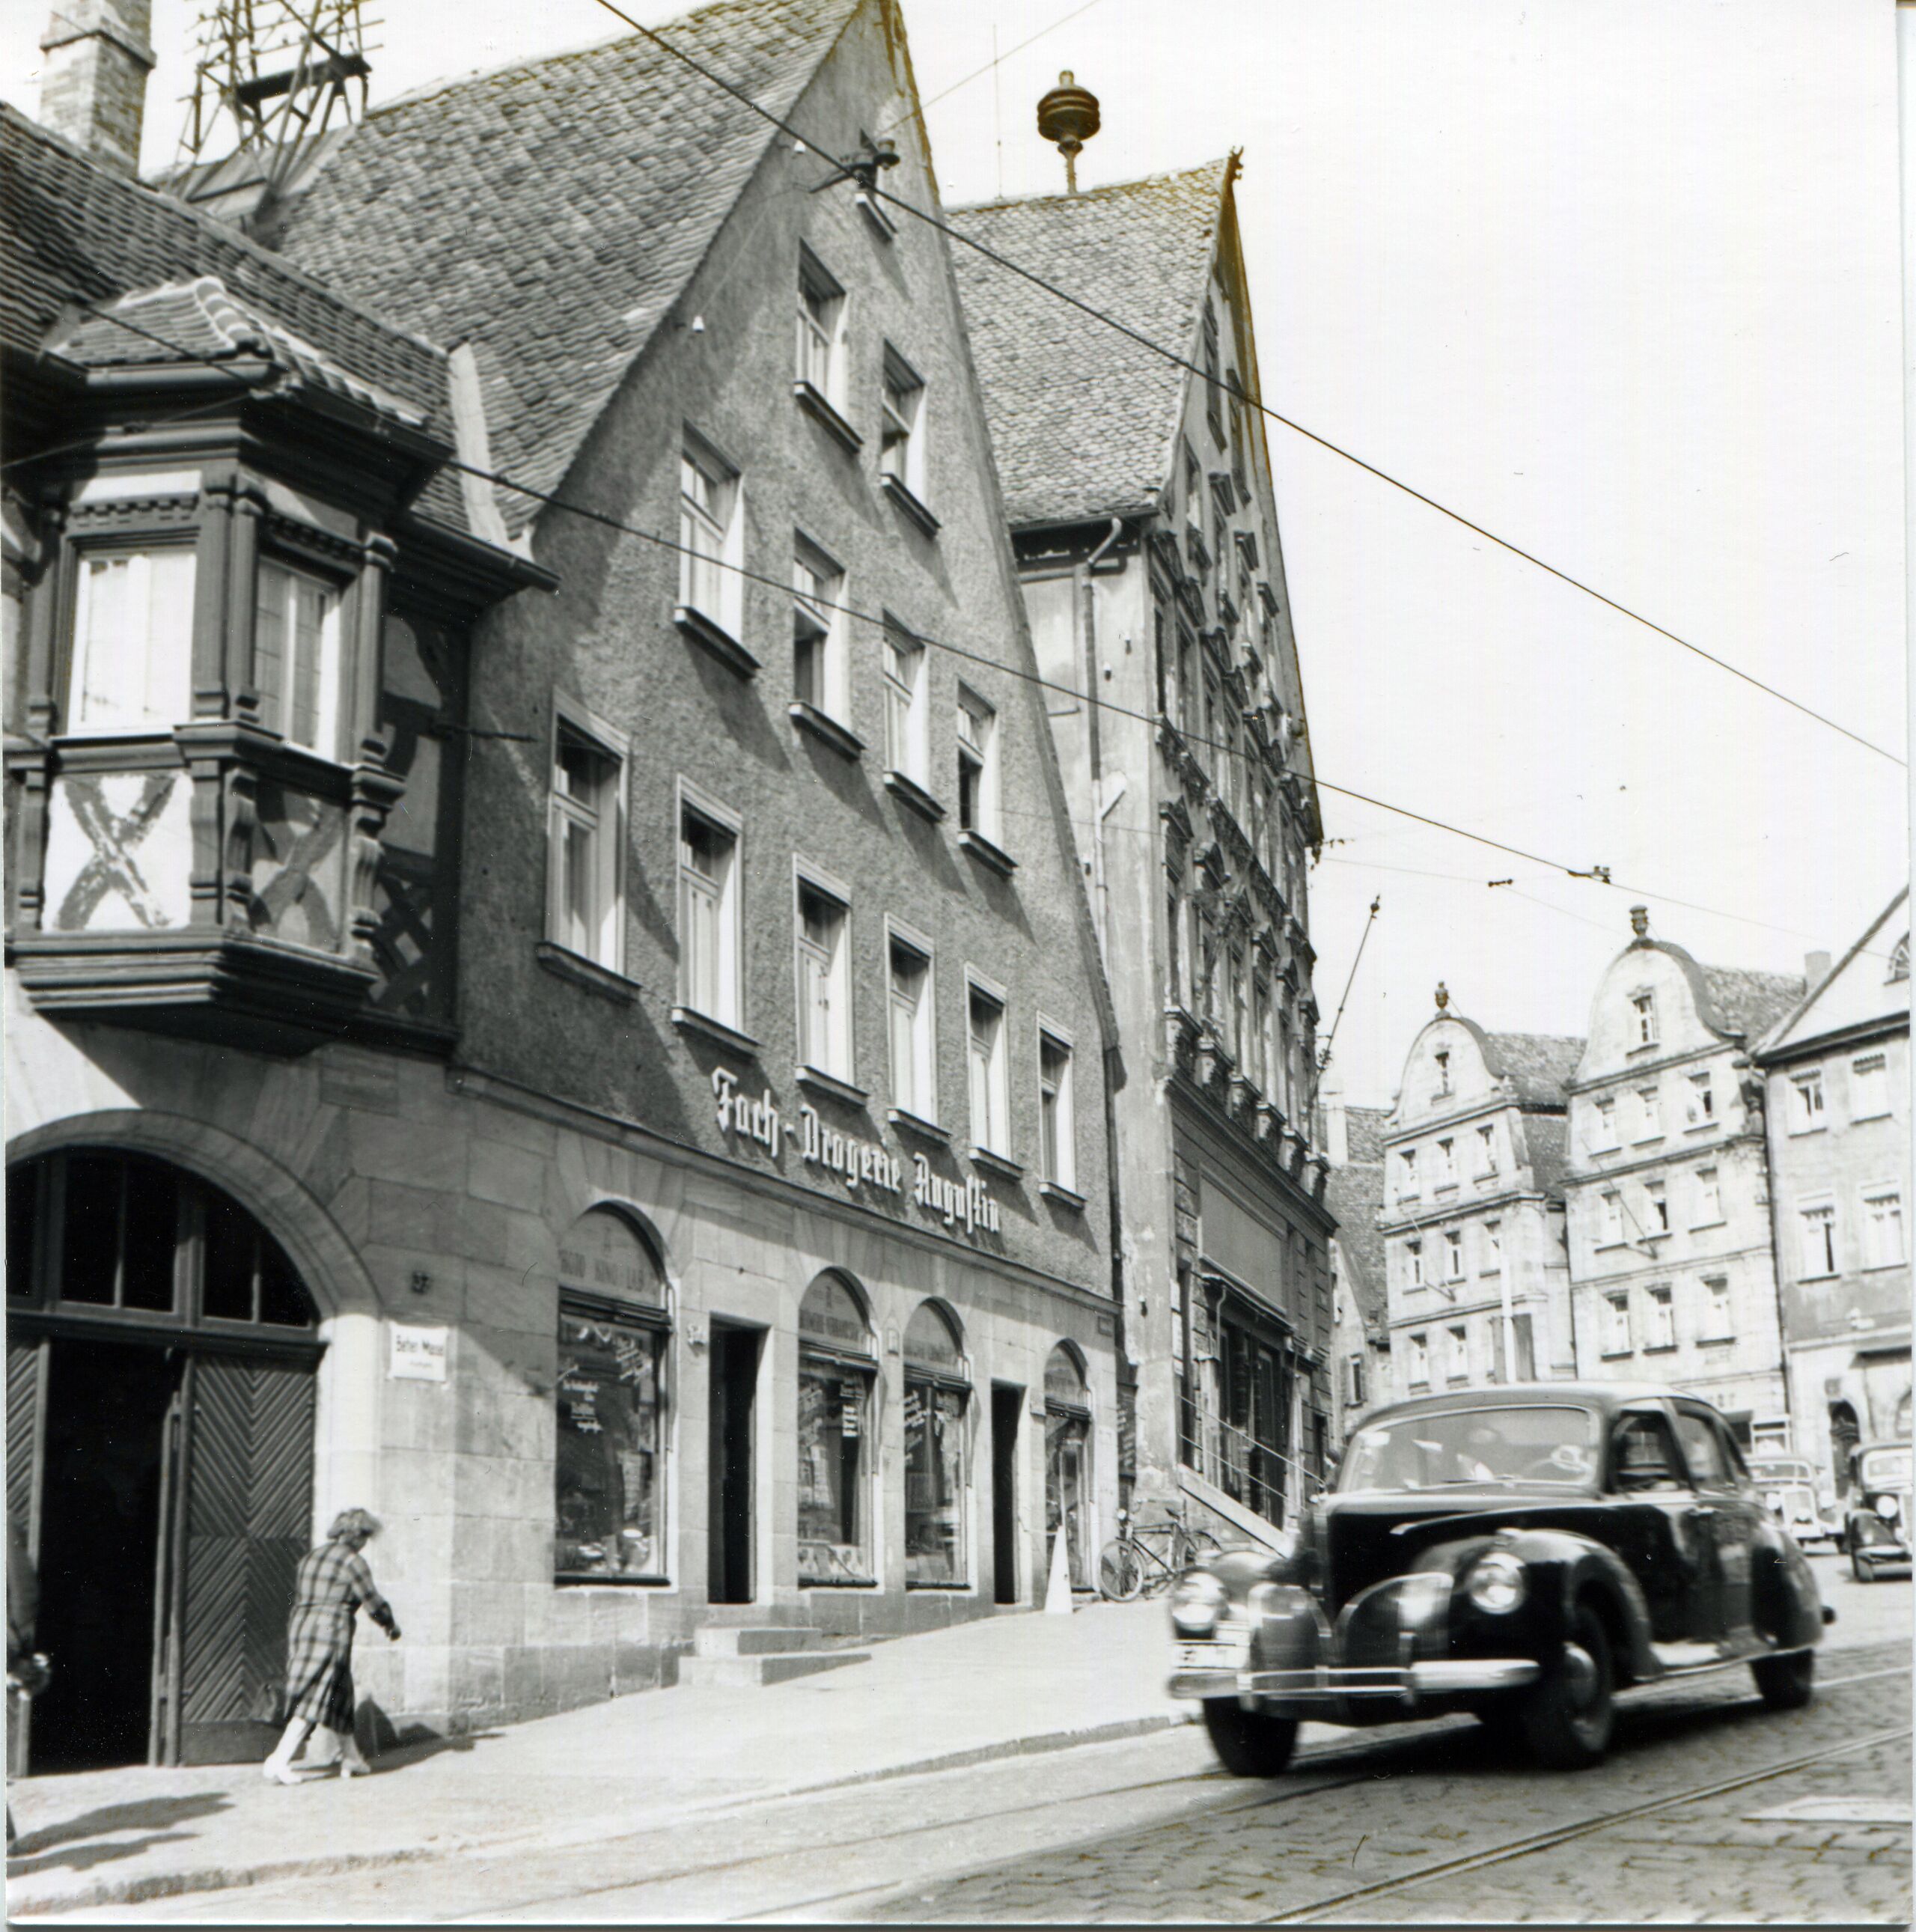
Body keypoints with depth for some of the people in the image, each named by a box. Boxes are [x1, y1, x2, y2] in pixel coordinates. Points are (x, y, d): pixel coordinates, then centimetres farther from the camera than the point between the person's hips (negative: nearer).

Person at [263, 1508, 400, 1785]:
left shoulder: (309, 1558, 16)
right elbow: (374, 1603, -5)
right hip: (331, 1633, -8)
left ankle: (351, 1759, 25)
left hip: (300, 1628, 8)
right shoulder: (353, 1561, -6)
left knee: (338, 1695, 17)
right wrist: (391, 1627, 13)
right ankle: (278, 1763, -16)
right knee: (314, 1703, -8)